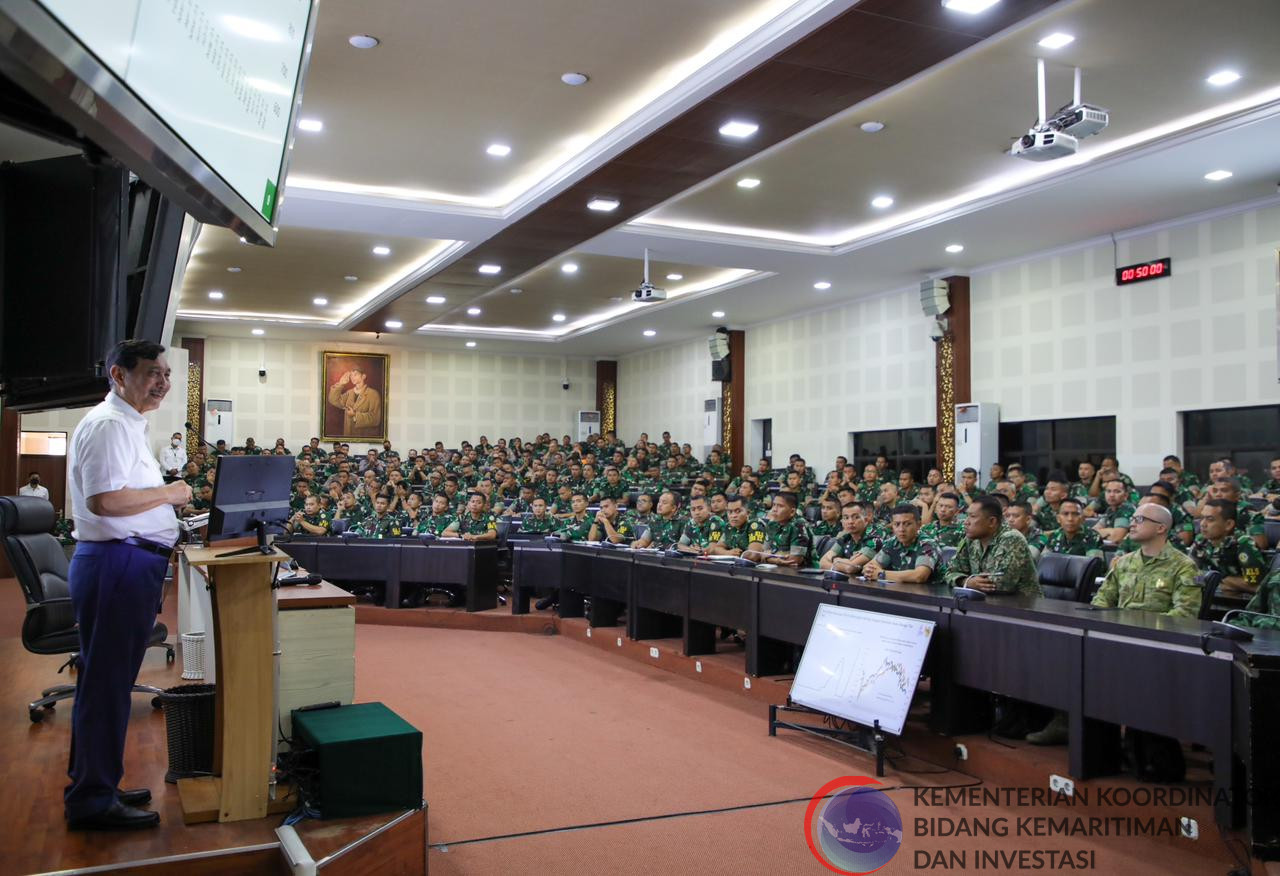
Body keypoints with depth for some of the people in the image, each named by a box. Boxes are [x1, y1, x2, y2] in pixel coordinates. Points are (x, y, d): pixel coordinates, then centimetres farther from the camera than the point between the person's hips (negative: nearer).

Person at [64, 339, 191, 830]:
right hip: (118, 563, -11)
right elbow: (104, 499, -26)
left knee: (109, 681, 17)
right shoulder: (110, 425, -15)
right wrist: (167, 493, -15)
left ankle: (95, 786, 29)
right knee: (107, 683, -2)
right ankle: (92, 801, 8)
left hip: (128, 563, 11)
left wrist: (166, 503, 16)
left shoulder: (126, 425, 19)